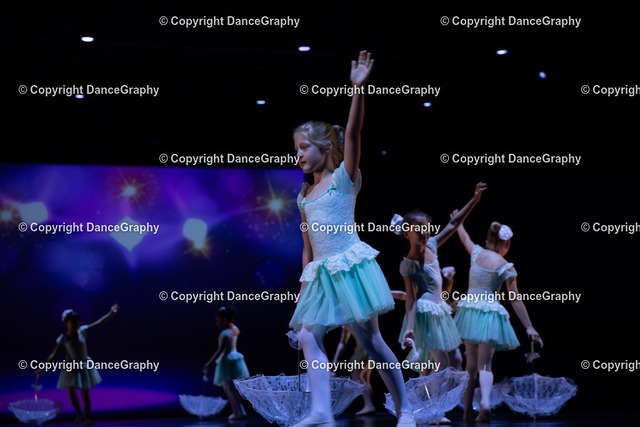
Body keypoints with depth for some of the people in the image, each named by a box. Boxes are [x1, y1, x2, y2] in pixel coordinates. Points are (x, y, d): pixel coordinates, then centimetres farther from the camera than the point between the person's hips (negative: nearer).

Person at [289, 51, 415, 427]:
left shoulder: (344, 177, 0)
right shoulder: (305, 195, 18)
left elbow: (353, 133, -15)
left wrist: (359, 88, -27)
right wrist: (305, 283, 16)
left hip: (350, 265, -6)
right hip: (322, 273, 7)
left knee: (371, 340, -5)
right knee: (308, 336, -9)